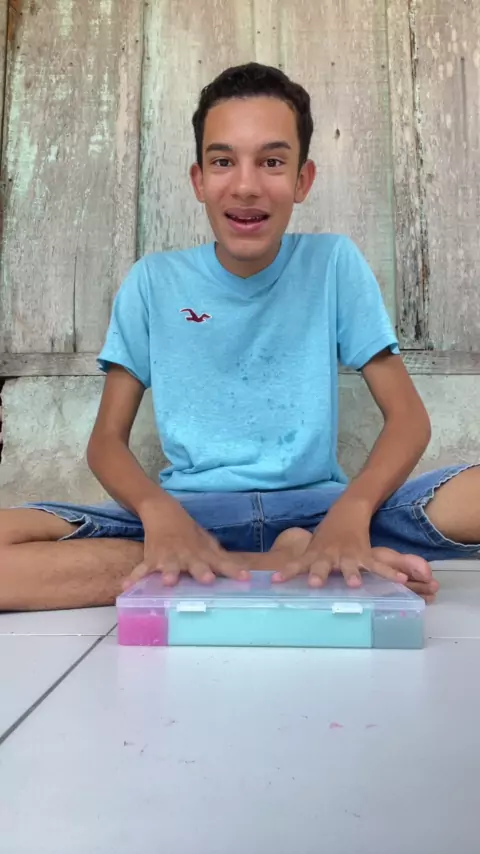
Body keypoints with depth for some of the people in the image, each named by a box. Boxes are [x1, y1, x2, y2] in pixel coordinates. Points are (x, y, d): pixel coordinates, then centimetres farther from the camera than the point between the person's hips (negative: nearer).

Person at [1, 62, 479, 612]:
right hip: (190, 509, 3)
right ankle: (296, 566, -19)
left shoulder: (334, 264, 1)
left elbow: (408, 417, -2)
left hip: (314, 503, -2)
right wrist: (160, 510, -22)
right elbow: (107, 440, 1)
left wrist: (351, 508, -24)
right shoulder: (154, 281, 2)